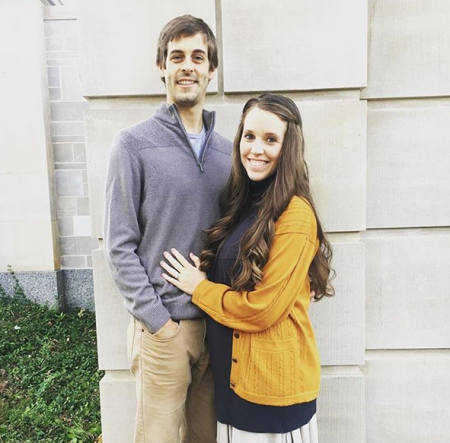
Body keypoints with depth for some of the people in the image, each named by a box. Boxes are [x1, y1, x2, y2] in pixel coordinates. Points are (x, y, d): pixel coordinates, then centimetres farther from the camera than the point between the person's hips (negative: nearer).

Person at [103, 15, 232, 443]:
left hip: (218, 323, 4)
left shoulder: (227, 150, 7)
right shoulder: (134, 143, -6)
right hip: (163, 327, -4)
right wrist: (160, 322, -11)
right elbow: (119, 246, -8)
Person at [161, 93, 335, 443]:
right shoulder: (242, 202, 4)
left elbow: (263, 308, -21)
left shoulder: (295, 213, -20)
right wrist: (201, 280, -4)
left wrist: (199, 288, -10)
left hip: (274, 379, -7)